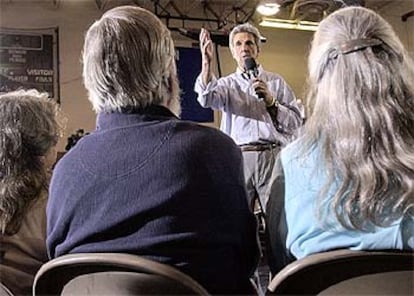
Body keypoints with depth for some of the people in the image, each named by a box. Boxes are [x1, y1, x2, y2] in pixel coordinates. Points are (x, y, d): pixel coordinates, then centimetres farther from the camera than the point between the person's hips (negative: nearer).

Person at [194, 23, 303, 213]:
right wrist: (207, 62, -21)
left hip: (272, 156, 0)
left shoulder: (276, 82, 15)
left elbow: (296, 122, 8)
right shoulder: (227, 83, 15)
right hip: (237, 158, 0)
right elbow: (207, 99, -9)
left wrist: (271, 101, -5)